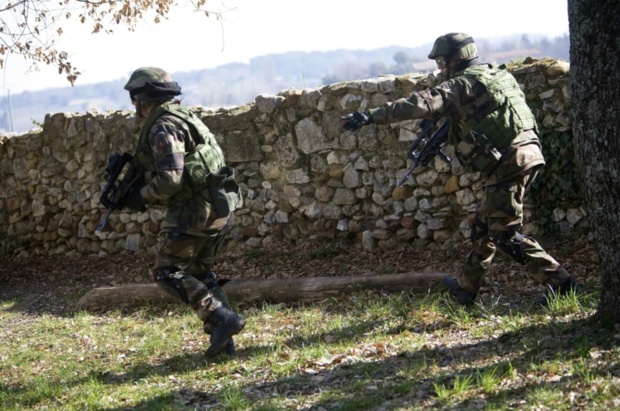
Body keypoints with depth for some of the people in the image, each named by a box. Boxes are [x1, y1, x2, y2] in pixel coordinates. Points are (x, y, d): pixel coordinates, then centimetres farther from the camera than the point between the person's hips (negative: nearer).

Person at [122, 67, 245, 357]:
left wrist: (141, 197, -7)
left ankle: (221, 319, -10)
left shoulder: (163, 128, -14)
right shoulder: (184, 118, 18)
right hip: (217, 210, 10)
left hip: (191, 213, -10)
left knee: (167, 273, -1)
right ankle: (222, 338, 16)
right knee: (200, 272, 20)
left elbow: (169, 180, -23)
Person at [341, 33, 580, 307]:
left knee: (506, 235, -3)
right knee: (483, 226, 18)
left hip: (508, 163, -9)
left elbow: (420, 105, -19)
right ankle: (465, 287, 29)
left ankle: (560, 283, -3)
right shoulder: (497, 75, 18)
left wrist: (371, 117, -21)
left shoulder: (462, 85, -9)